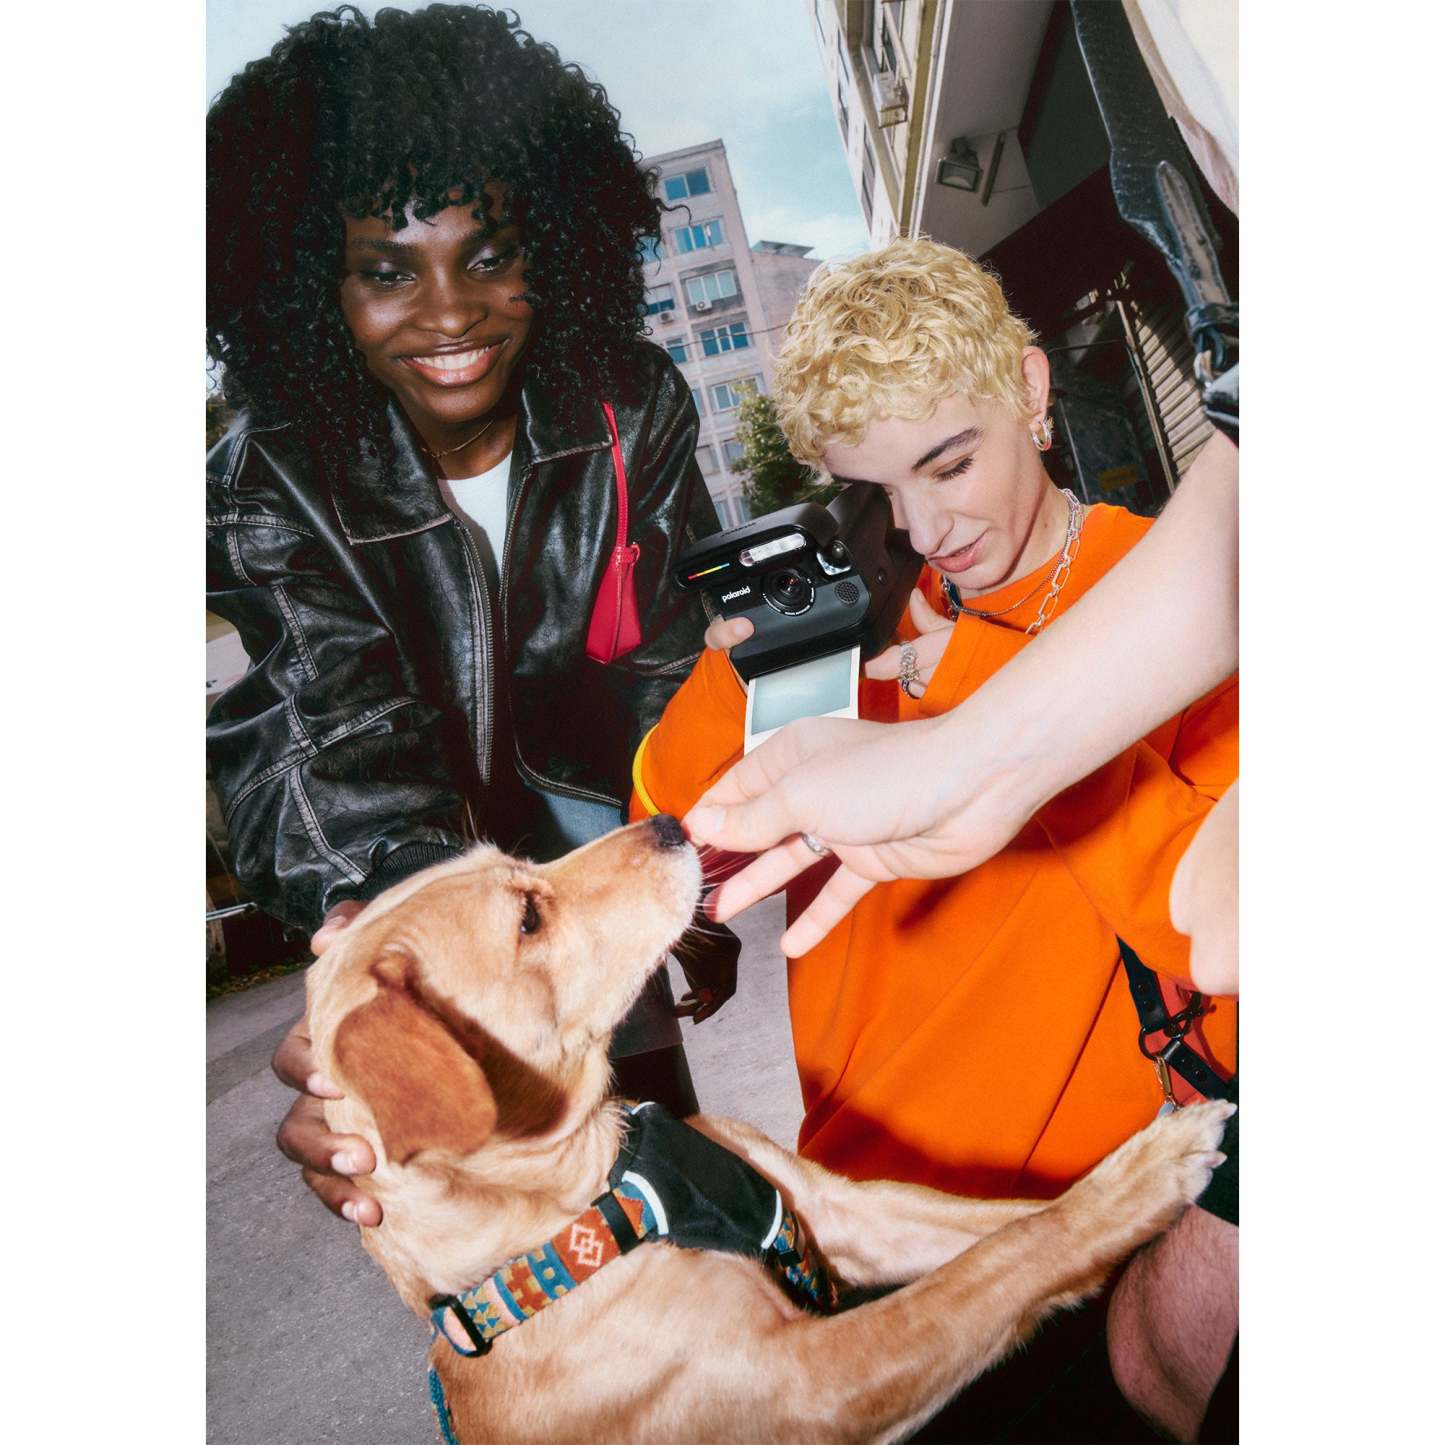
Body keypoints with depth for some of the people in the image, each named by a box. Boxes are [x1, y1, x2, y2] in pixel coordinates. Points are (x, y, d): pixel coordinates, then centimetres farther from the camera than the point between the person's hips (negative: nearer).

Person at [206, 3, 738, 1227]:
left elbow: (674, 666, -13)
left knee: (654, 1104, 16)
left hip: (594, 812, 2)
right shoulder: (272, 482, -23)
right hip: (409, 865, -1)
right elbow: (341, 728, -36)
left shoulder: (636, 413, -17)